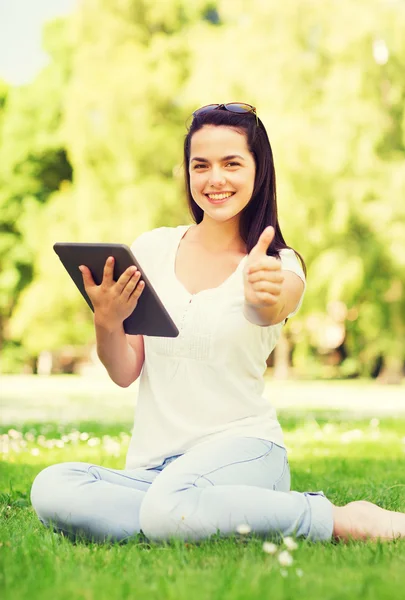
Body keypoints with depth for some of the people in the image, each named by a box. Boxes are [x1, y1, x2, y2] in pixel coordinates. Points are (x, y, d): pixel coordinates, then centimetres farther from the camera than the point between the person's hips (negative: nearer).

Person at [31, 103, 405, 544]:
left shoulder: (282, 265, 2)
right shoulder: (151, 249, 9)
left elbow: (268, 312, -25)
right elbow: (124, 372, 6)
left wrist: (264, 298, -50)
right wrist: (106, 322, -16)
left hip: (242, 446, -4)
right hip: (151, 463, 4)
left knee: (171, 506, -38)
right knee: (50, 488, -28)